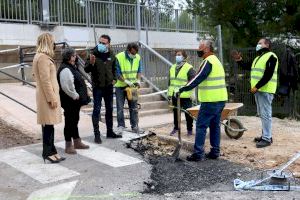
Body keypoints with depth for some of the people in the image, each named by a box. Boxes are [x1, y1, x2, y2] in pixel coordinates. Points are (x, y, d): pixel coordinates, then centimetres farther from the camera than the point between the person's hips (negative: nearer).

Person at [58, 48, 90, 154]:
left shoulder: (72, 67, 14)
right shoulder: (65, 69, -19)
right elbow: (66, 87, -27)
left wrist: (79, 96, 14)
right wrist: (75, 96, -18)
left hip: (75, 101, 10)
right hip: (69, 101, -10)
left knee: (75, 121, 18)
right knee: (69, 121, -2)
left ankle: (77, 142, 30)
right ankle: (68, 146, 7)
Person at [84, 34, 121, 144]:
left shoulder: (112, 55, 2)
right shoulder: (94, 54, -10)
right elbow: (86, 70, -11)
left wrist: (114, 78, 6)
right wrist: (91, 63, -30)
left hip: (109, 86, 5)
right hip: (97, 86, -4)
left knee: (109, 109, 12)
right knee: (97, 110, -2)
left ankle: (110, 131, 24)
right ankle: (97, 134, 5)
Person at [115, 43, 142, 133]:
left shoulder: (138, 57, -3)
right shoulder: (119, 57, -18)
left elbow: (139, 71, 6)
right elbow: (117, 73, -17)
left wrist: (138, 80, -11)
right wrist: (126, 81, -24)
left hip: (132, 86, 4)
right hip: (120, 86, -4)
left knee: (133, 107, 7)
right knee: (120, 108, 1)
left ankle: (134, 126, 14)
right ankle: (121, 126, 10)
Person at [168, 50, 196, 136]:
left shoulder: (189, 68, -8)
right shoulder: (172, 68, 14)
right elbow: (170, 81, 20)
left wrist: (192, 93, -17)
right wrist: (169, 93, 17)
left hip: (185, 96, -6)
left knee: (188, 113, 3)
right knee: (175, 112, 15)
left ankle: (189, 129, 15)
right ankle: (176, 127, 29)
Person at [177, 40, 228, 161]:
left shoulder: (208, 61, -12)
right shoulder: (216, 60, 18)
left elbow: (198, 78, -19)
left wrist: (183, 89, -16)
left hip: (211, 101, -10)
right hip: (220, 99, 10)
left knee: (201, 126, -4)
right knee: (215, 125, 13)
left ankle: (198, 153, -3)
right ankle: (215, 151, 18)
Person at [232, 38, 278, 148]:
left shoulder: (271, 57, -11)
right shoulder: (259, 57, 21)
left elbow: (268, 75, -20)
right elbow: (248, 66, 25)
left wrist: (257, 87, -22)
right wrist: (239, 61, 10)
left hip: (265, 90, -10)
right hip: (258, 90, 10)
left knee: (266, 114, -8)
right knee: (262, 114, 14)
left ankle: (267, 138, -4)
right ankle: (266, 135, 23)